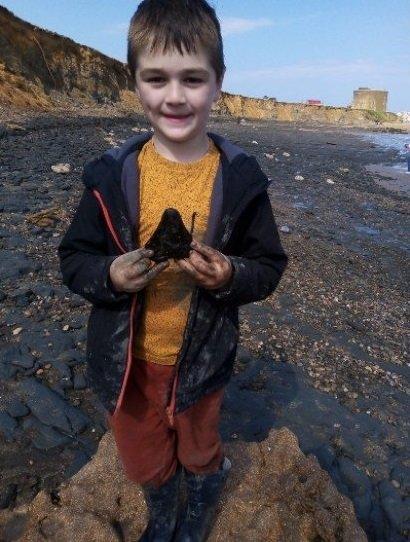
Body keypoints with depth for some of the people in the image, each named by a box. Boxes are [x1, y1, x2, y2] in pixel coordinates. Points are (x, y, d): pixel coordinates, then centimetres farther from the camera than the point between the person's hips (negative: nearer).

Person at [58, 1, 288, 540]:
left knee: (199, 454, 28)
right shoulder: (113, 174, -11)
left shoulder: (240, 178, -13)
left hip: (200, 360, -1)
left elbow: (269, 267, -5)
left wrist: (230, 277, -26)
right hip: (126, 360, 2)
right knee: (145, 464, 27)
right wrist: (111, 275, -23)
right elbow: (74, 258, -3)